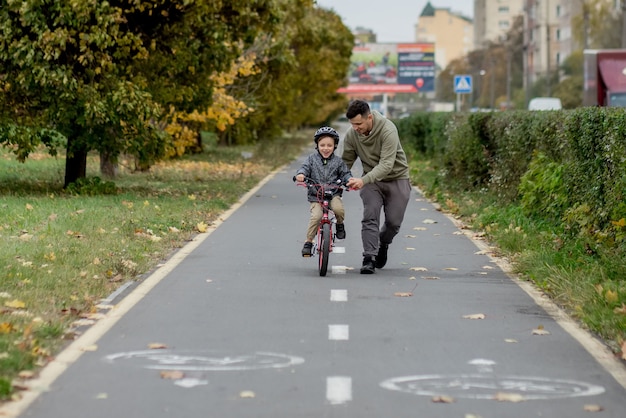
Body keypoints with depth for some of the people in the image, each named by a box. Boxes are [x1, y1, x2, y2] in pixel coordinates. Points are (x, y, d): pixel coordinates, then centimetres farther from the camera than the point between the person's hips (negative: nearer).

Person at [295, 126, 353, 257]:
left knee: (338, 209, -30)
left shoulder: (338, 162, 5)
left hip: (333, 194, 0)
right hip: (315, 196, 0)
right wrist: (300, 174, -28)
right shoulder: (312, 159, 5)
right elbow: (305, 168, -4)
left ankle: (340, 224, 5)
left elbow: (345, 174, 5)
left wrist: (349, 179, -19)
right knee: (316, 216, -22)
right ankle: (308, 241, -5)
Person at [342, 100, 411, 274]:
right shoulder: (352, 135, -12)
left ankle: (383, 245, 31)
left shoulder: (388, 130, -28)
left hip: (396, 178, -3)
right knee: (370, 218, -14)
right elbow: (346, 162, 0)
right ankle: (369, 258, -13)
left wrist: (363, 180, -48)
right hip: (371, 180, 3)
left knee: (393, 222, 0)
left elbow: (386, 164, -35)